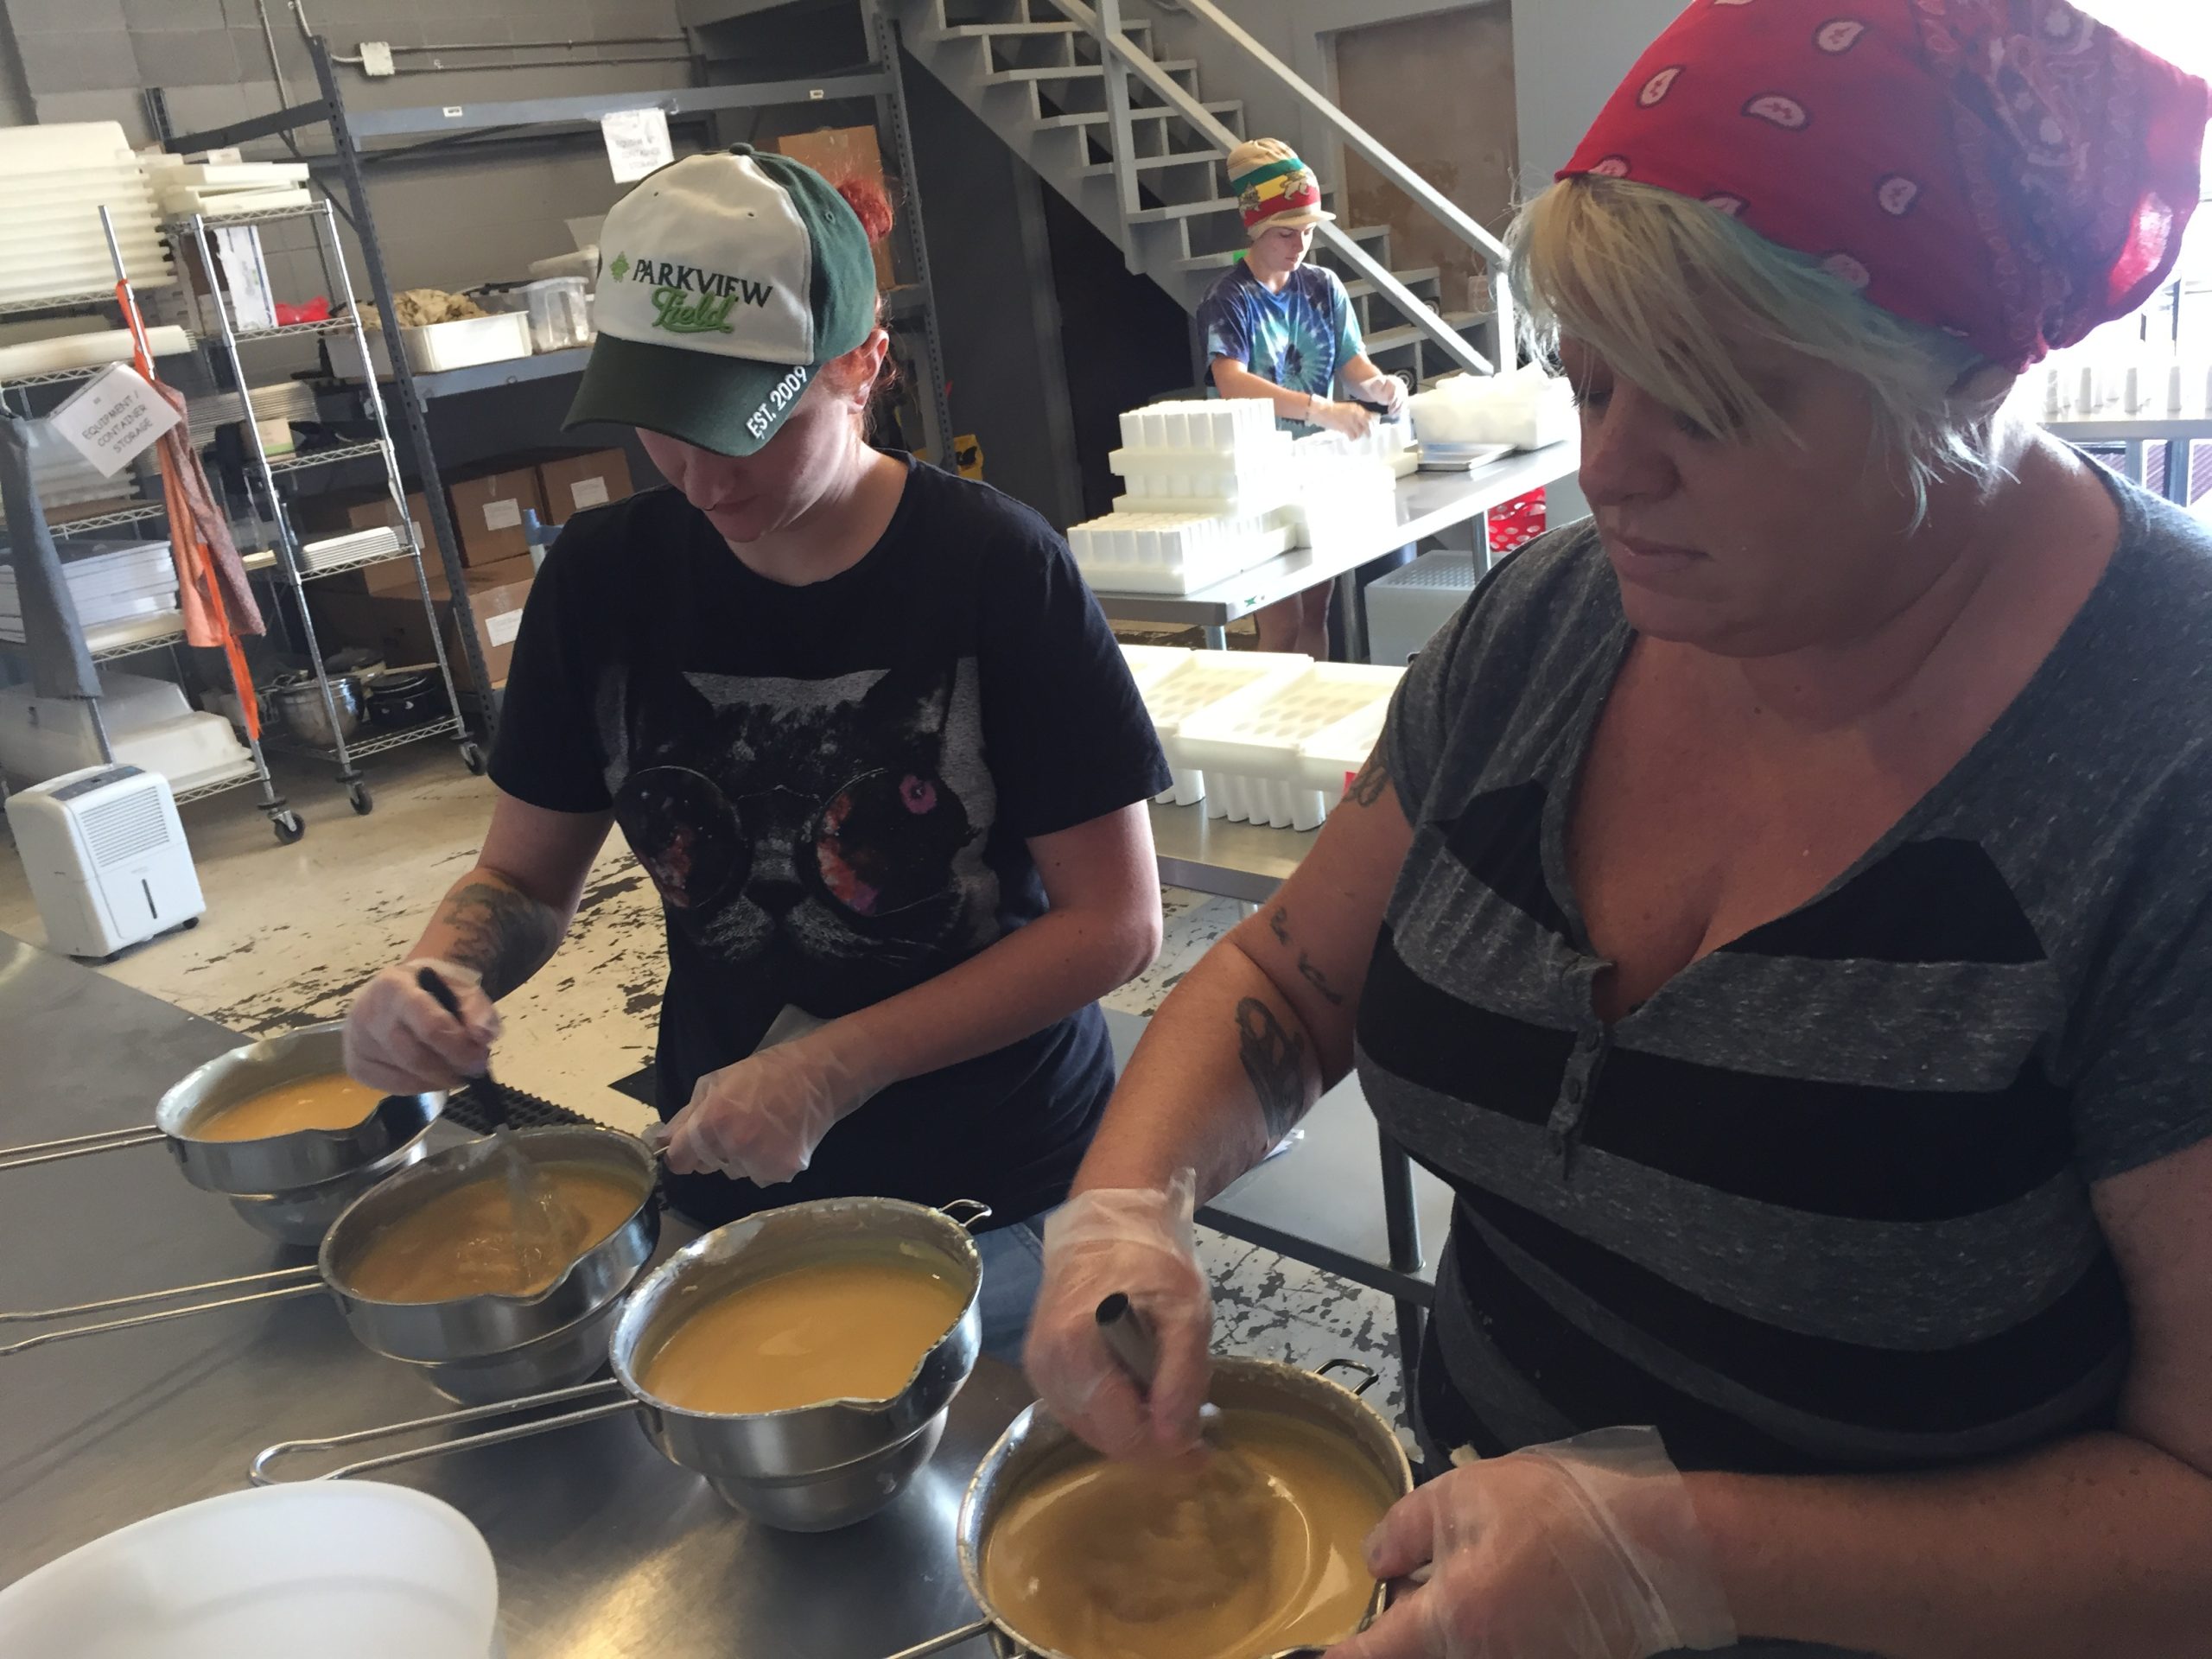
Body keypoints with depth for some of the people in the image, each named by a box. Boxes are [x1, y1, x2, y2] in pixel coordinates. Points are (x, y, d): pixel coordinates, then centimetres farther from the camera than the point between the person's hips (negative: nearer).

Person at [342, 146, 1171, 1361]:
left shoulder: (994, 570, -17)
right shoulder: (605, 578, -5)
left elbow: (1114, 922, -15)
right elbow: (524, 876, 5)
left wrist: (835, 1067, -23)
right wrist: (439, 973, -17)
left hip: (995, 1200, -3)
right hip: (729, 1187, 3)